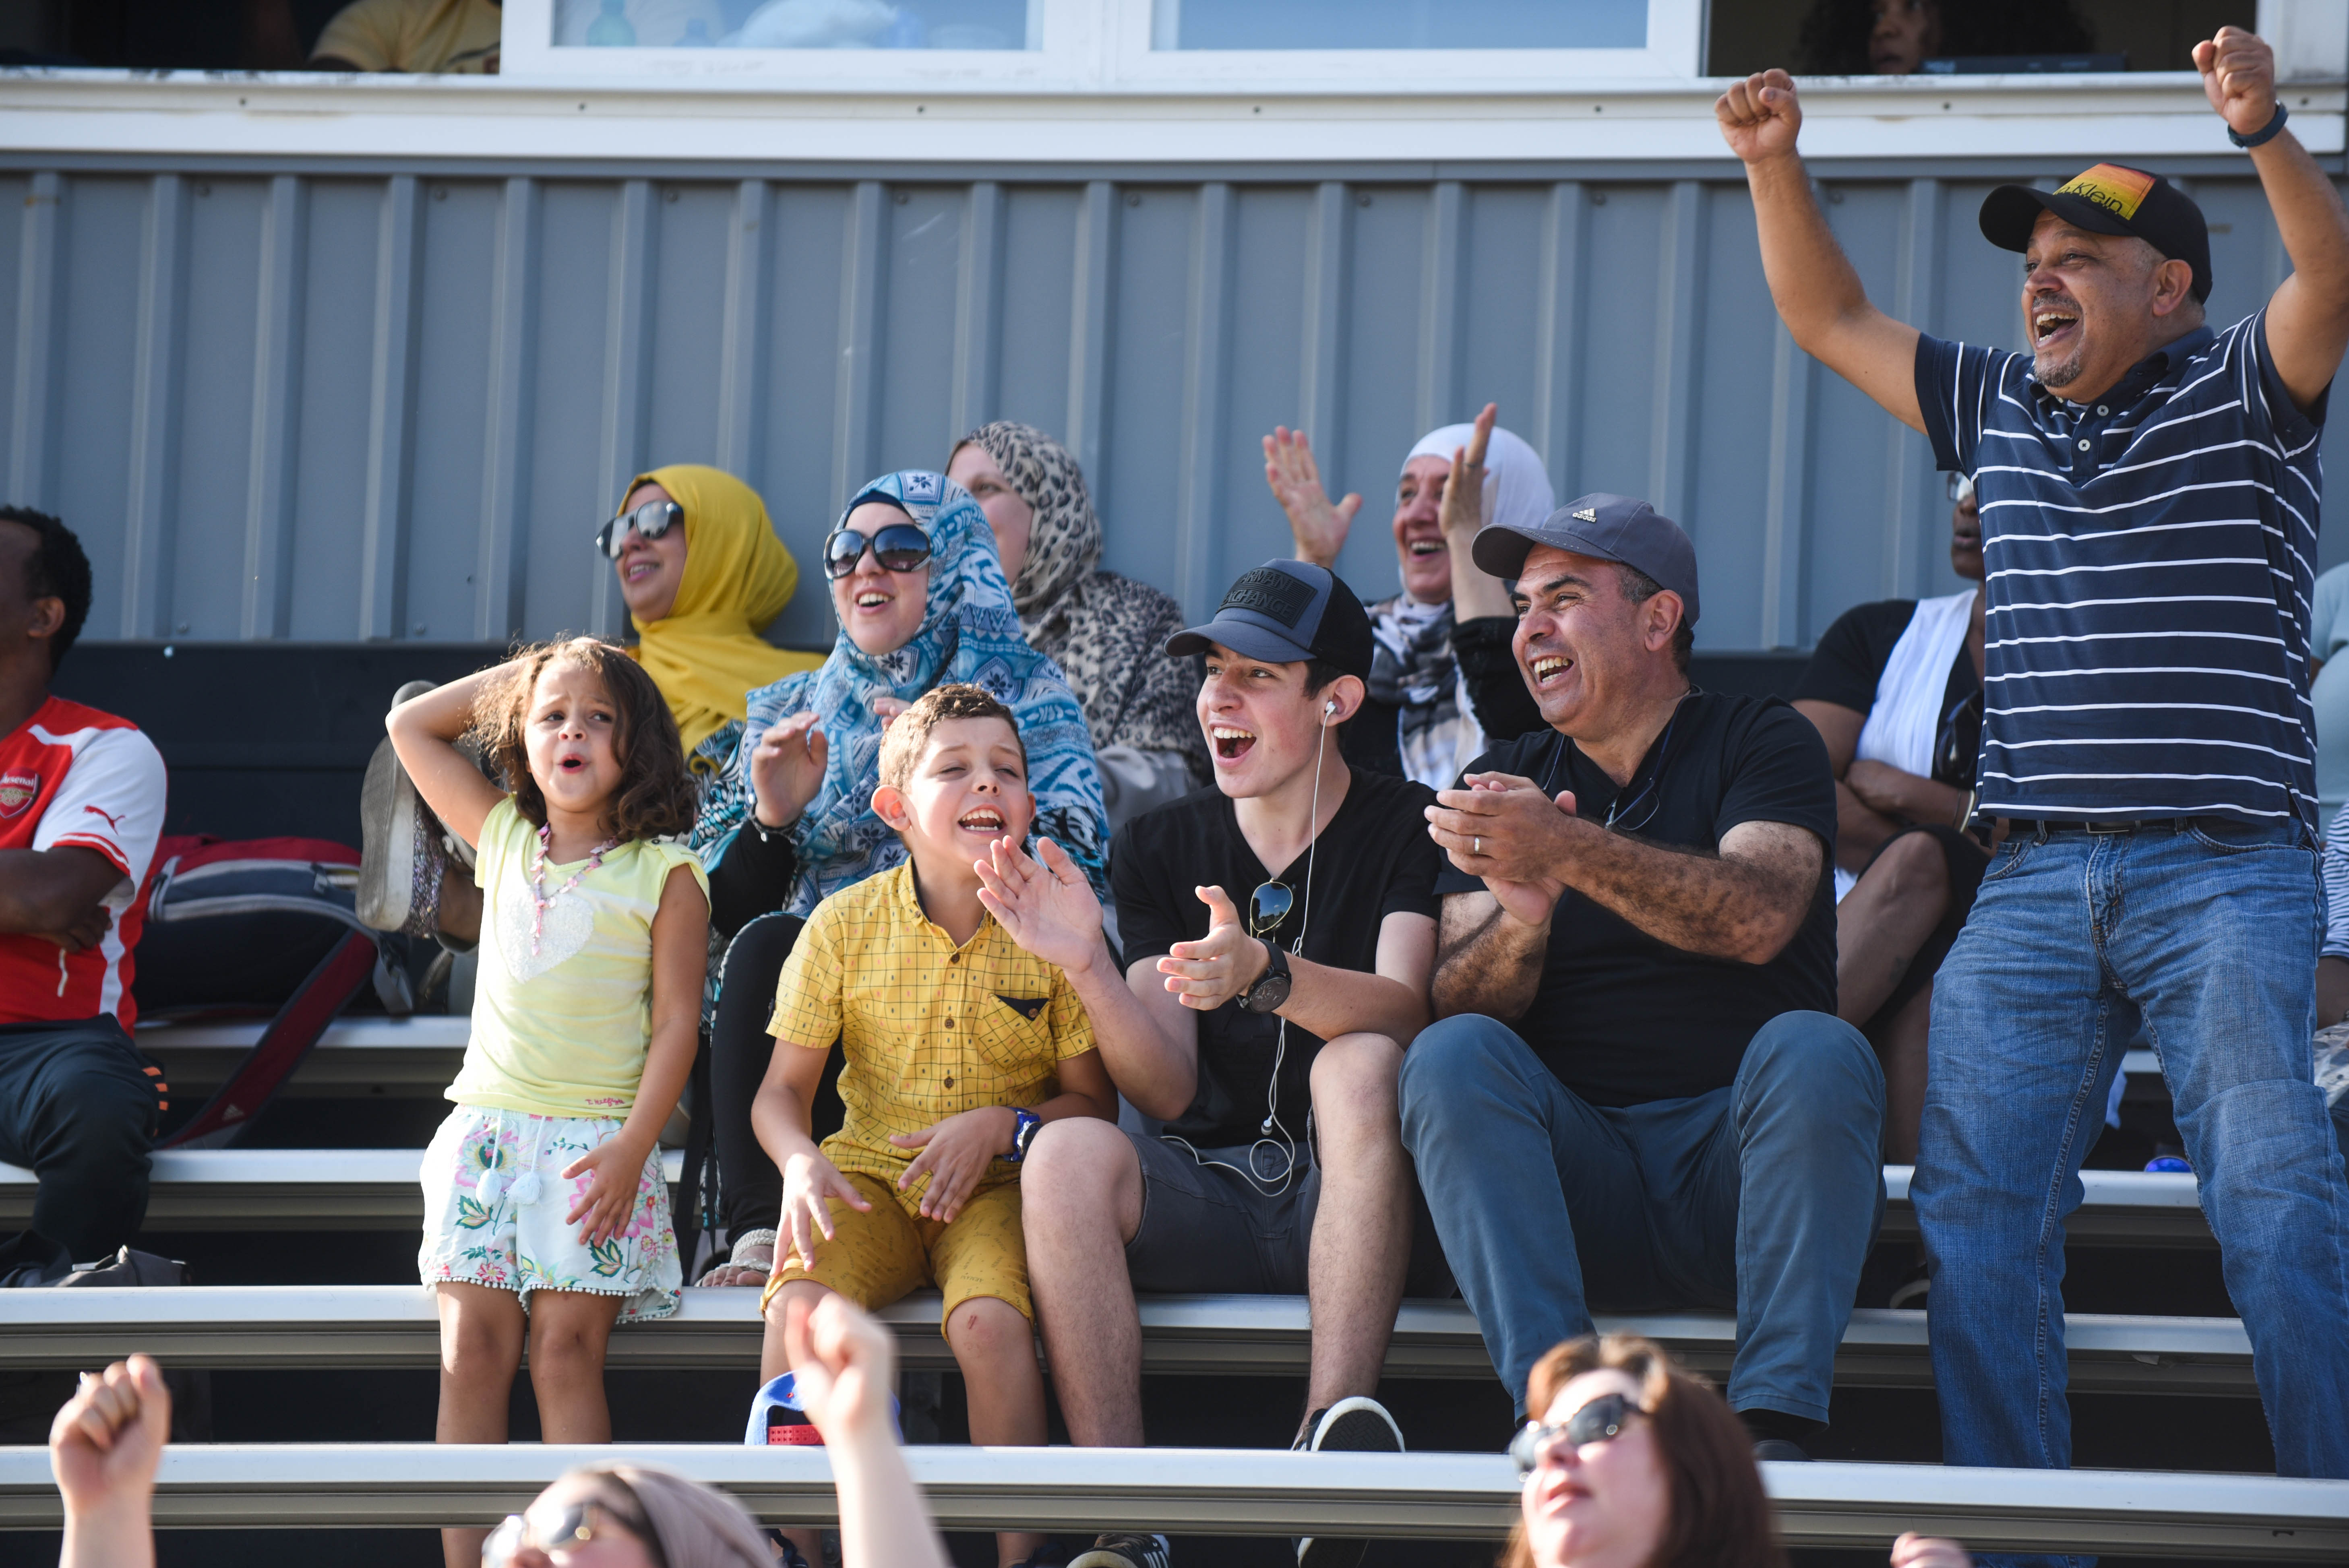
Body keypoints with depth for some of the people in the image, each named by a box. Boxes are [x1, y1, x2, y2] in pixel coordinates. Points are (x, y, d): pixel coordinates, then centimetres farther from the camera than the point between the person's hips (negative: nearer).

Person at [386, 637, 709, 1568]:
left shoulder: (663, 875, 1)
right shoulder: (503, 840, 13)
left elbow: (677, 1022, -3)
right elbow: (411, 725, 22)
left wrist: (631, 1148, -13)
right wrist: (528, 674, 18)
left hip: (595, 1138, -3)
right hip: (485, 1131, 3)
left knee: (567, 1347, -14)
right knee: (472, 1349, -8)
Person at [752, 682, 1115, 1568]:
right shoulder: (845, 924, 0)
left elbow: (1095, 1102, 3)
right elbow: (781, 1091, 4)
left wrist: (1004, 1126, -16)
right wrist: (802, 1163, -18)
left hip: (1000, 1187, -1)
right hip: (870, 1177, 1)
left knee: (989, 1320, -33)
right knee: (800, 1305, -29)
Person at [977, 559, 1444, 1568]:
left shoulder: (1404, 830, 2)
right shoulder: (1164, 848, 11)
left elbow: (1402, 1010, -18)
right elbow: (1169, 1091, 2)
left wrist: (1264, 975, -37)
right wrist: (1087, 968, -17)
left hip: (1346, 1198, -3)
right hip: (1210, 1195, 3)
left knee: (1358, 1064, -33)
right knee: (1068, 1153, -27)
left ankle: (1338, 1428, -44)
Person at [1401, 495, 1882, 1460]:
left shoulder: (1761, 744, 7)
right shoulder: (1504, 786, 18)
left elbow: (1758, 920, -15)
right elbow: (1459, 1001, 3)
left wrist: (1568, 851, -27)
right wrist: (1520, 921, -20)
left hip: (1742, 1163, -2)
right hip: (1581, 1181, 2)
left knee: (1812, 1051, -32)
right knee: (1451, 1056, -24)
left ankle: (1774, 1430, -39)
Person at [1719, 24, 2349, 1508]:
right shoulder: (2000, 410, 20)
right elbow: (1831, 317, 27)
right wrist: (1776, 165, 12)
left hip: (2223, 870, -5)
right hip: (2035, 875, 5)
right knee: (1976, 1203, -2)